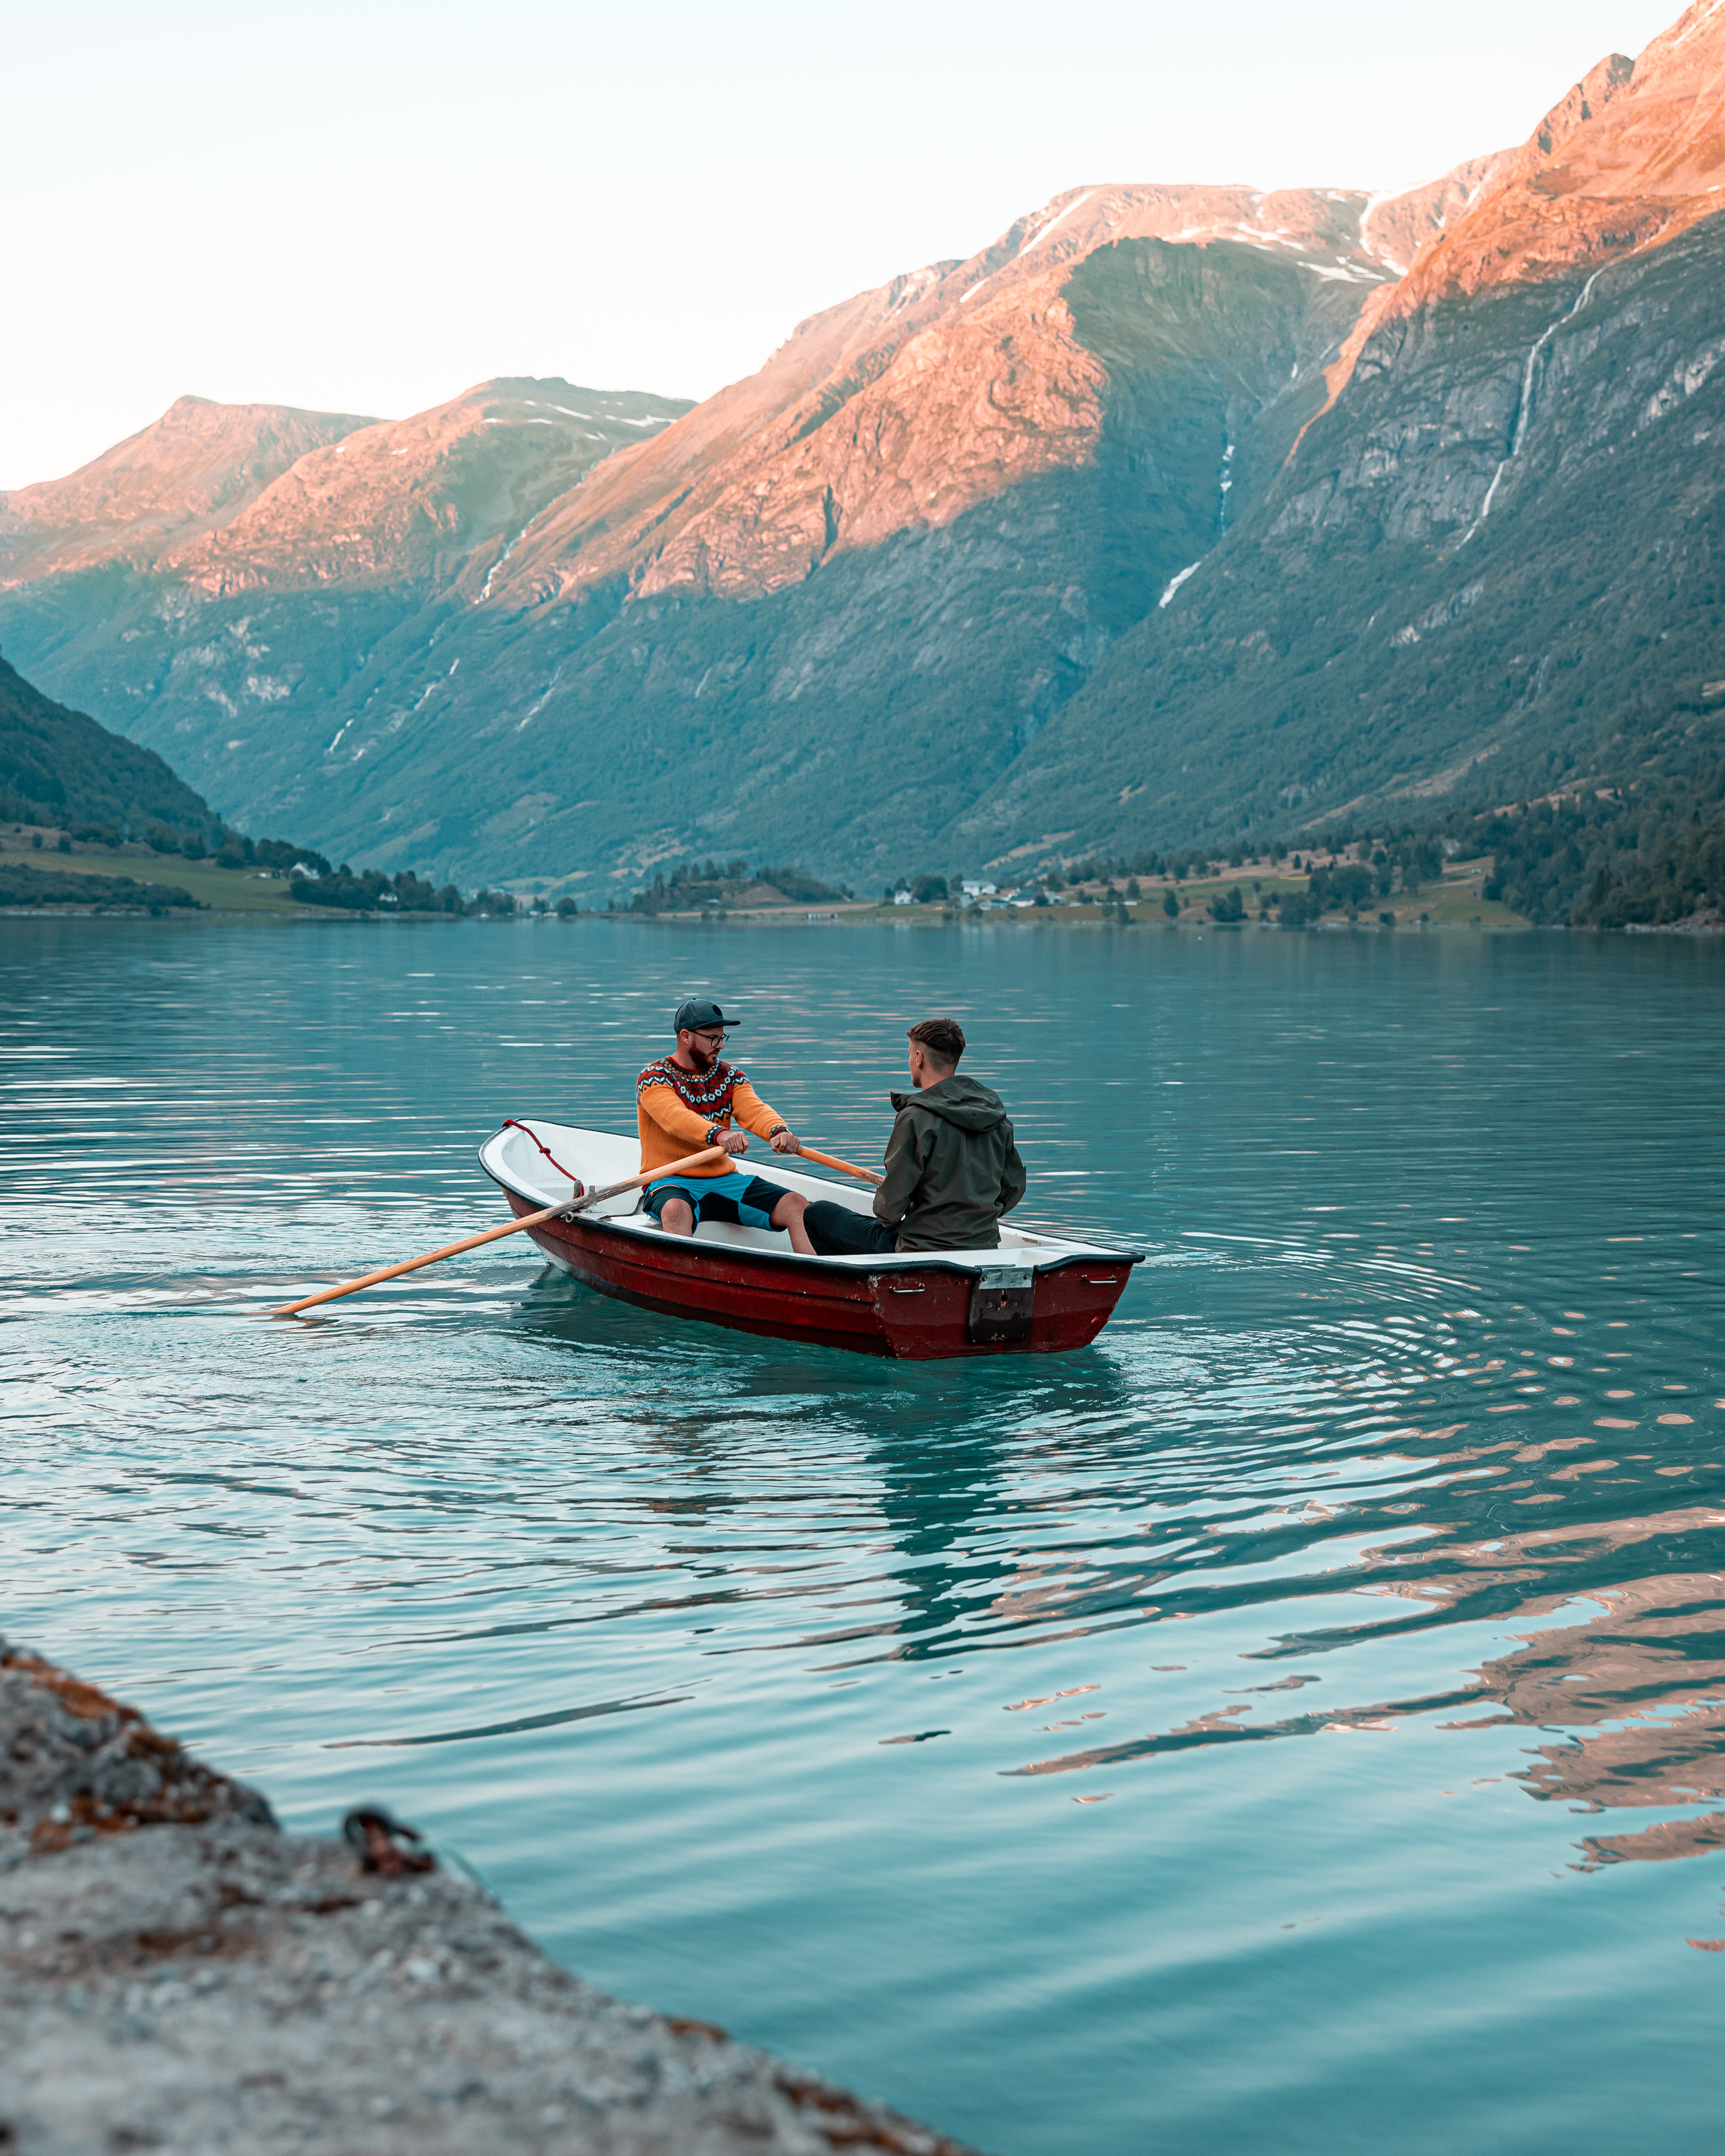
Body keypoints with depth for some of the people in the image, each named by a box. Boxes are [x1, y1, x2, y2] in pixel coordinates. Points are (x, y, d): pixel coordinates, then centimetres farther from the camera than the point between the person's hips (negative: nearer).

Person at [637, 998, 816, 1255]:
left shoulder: (729, 1076, 13)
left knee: (798, 1207, -14)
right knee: (676, 1211, -40)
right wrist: (718, 1134, -45)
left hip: (725, 1180, 5)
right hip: (672, 1183, -5)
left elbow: (753, 1110, -7)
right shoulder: (654, 1078, -5)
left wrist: (779, 1130, -31)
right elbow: (676, 1117, -25)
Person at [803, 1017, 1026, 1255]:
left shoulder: (916, 1119, -19)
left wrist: (887, 1218, 6)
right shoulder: (996, 1113, 1)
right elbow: (1014, 1187, 9)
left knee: (817, 1214, 10)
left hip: (923, 1249, -7)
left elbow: (891, 1204, -18)